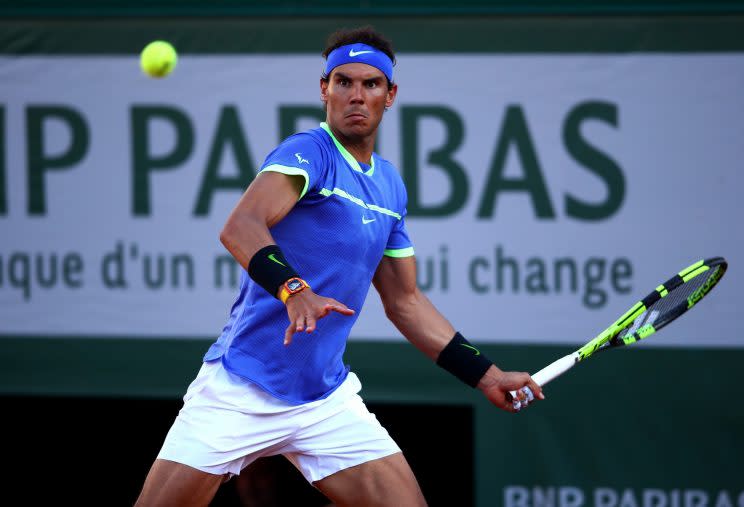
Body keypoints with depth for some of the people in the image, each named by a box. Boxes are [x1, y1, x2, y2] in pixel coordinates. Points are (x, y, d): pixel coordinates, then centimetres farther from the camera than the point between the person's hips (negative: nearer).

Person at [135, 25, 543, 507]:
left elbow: (404, 301, 21)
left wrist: (486, 375, 16)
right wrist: (294, 291, -47)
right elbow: (240, 227, -30)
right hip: (238, 392, -6)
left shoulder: (391, 186, 12)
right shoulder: (309, 152, -11)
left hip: (327, 402, 6)